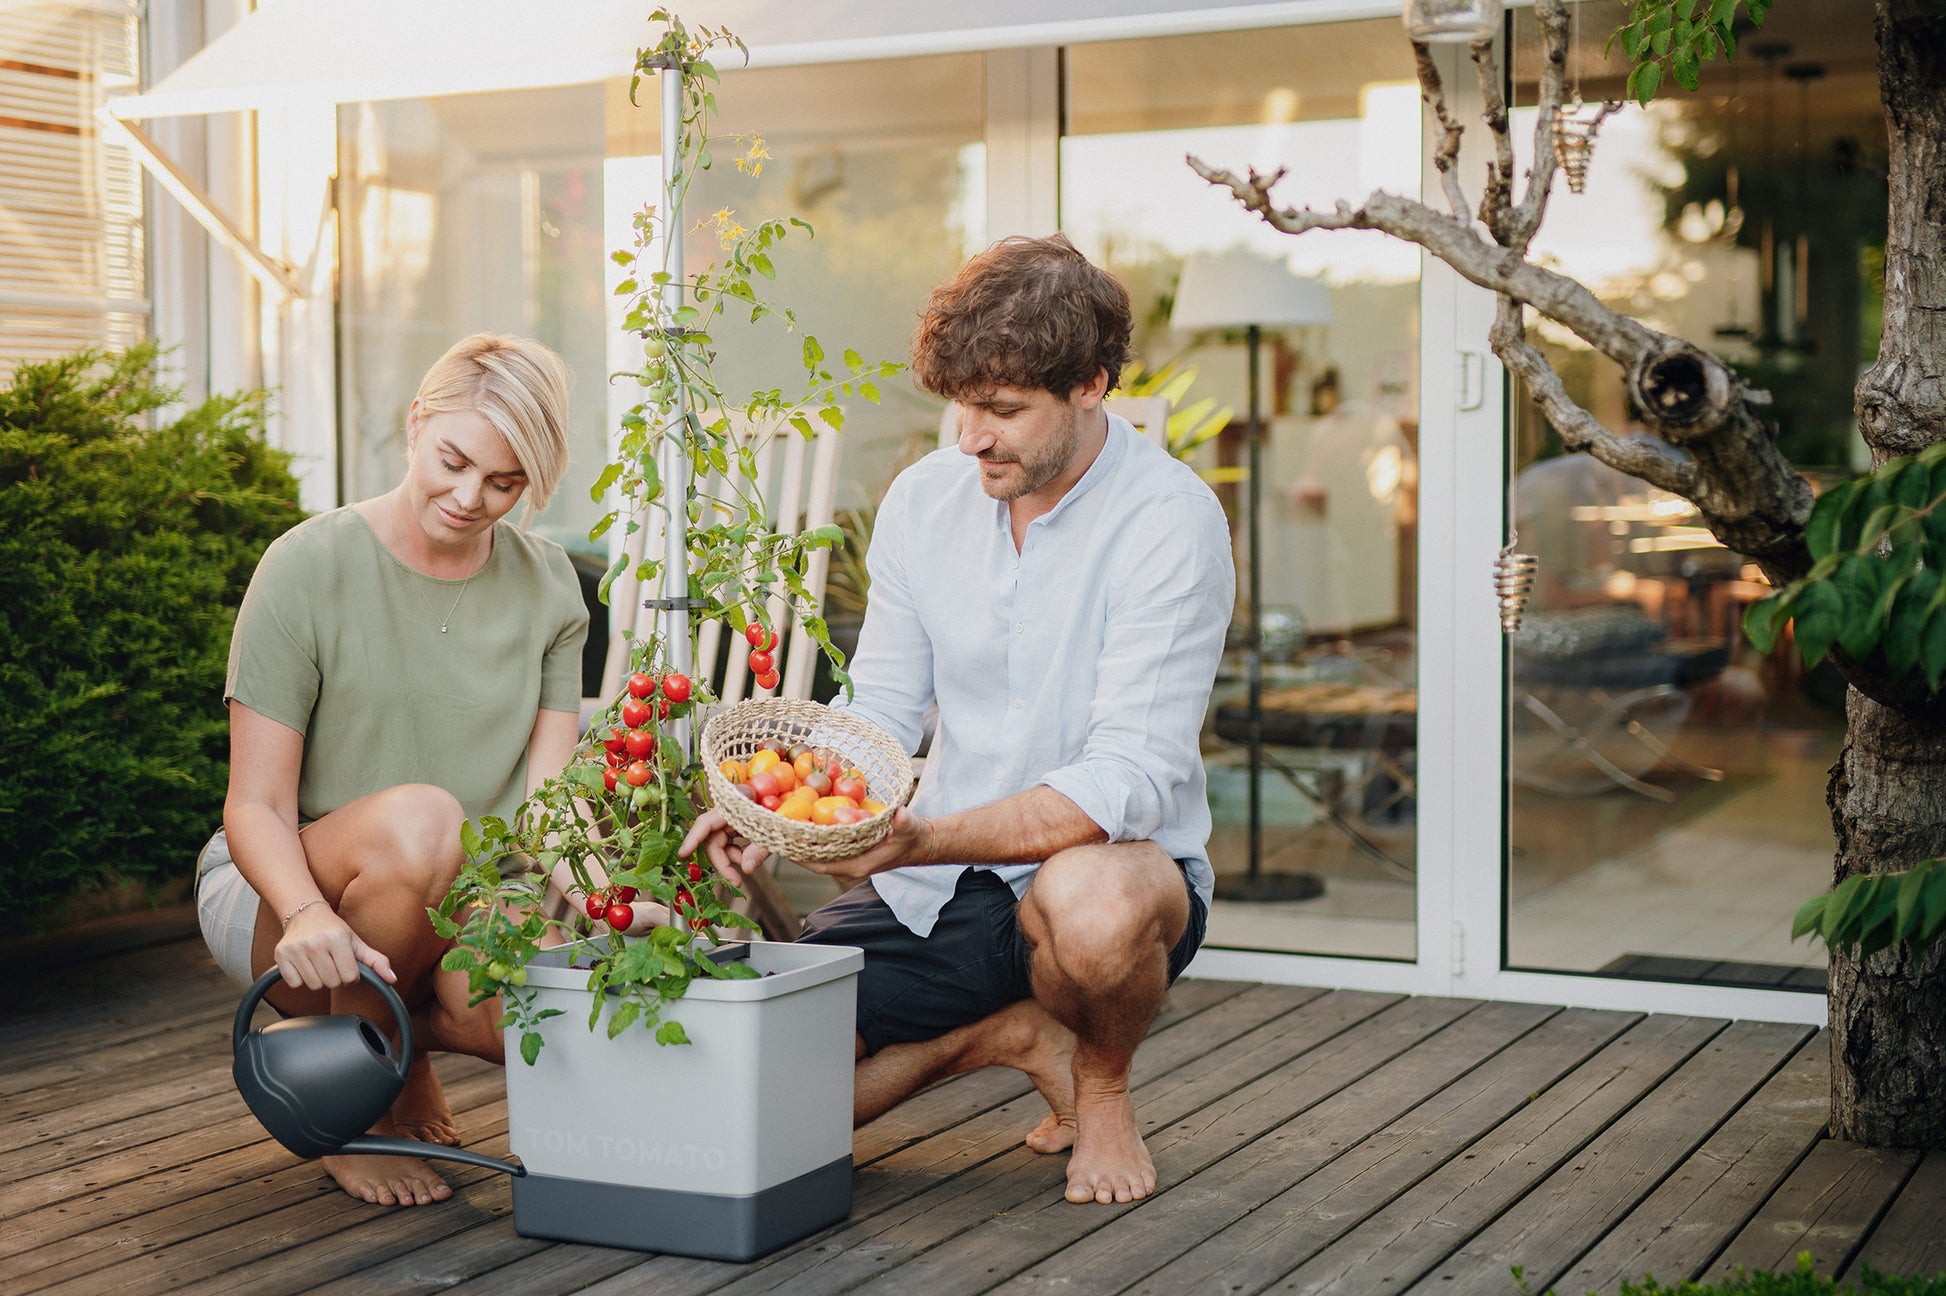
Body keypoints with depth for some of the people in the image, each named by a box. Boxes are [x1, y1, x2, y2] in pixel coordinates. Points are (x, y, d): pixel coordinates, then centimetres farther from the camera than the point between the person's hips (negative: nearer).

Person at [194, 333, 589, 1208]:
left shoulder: (547, 586, 2)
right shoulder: (308, 569, -12)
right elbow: (255, 807, -15)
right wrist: (309, 915, -36)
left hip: (456, 907, 3)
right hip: (286, 891, -3)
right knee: (420, 818, -37)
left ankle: (405, 1028, 6)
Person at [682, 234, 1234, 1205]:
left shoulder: (1170, 522, -17)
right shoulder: (922, 498, 1)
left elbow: (1127, 779, -24)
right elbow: (879, 711, 6)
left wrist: (922, 840, -37)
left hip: (1116, 862, -4)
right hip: (931, 890, 5)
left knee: (1090, 903, -42)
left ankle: (1103, 1083, -5)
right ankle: (1009, 1033, 12)